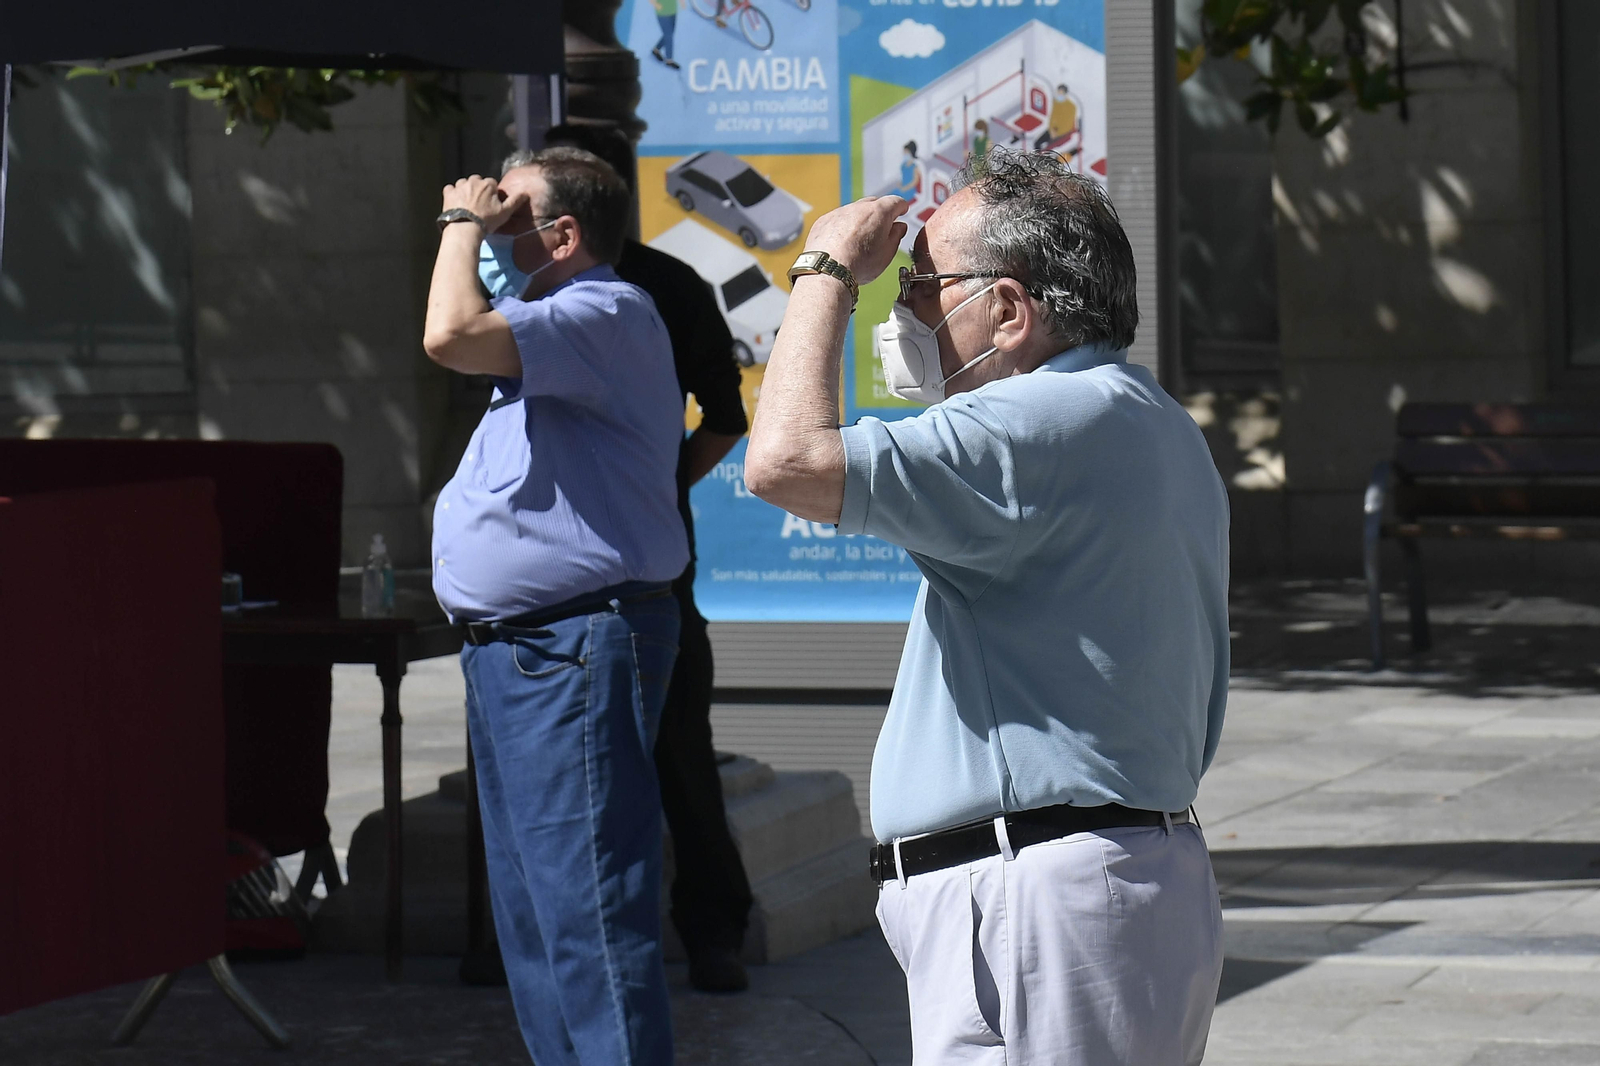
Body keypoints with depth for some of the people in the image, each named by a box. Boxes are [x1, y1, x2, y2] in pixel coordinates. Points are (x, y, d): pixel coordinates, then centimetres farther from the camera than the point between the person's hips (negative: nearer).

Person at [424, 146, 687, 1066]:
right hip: (512, 649, 11)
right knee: (535, 915, 15)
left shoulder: (610, 313, -14)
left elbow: (454, 336, -26)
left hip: (575, 652, -11)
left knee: (589, 917, -13)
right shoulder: (551, 333, 19)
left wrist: (463, 220, -12)